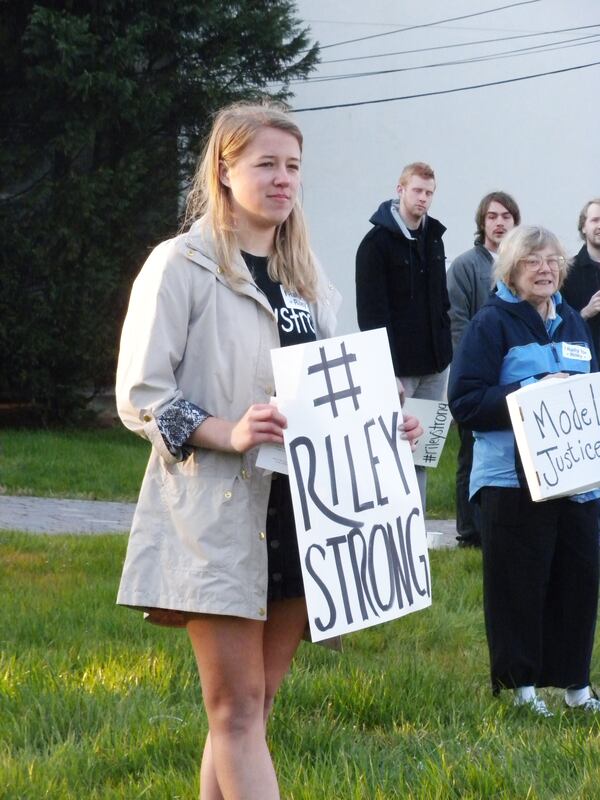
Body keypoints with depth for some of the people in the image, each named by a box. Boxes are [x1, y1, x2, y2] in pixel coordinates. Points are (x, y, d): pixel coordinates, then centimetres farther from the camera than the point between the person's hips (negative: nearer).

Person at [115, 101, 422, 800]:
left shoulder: (306, 276, 16)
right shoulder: (181, 264, -5)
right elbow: (139, 395, -9)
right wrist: (228, 432, -23)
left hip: (299, 513, 7)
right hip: (217, 515, -7)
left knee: (249, 708, 9)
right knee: (238, 709, -6)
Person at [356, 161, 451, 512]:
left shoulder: (434, 237, 12)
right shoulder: (377, 242, -9)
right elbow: (372, 312, -13)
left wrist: (446, 350, 13)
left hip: (434, 364, 7)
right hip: (398, 365, -7)